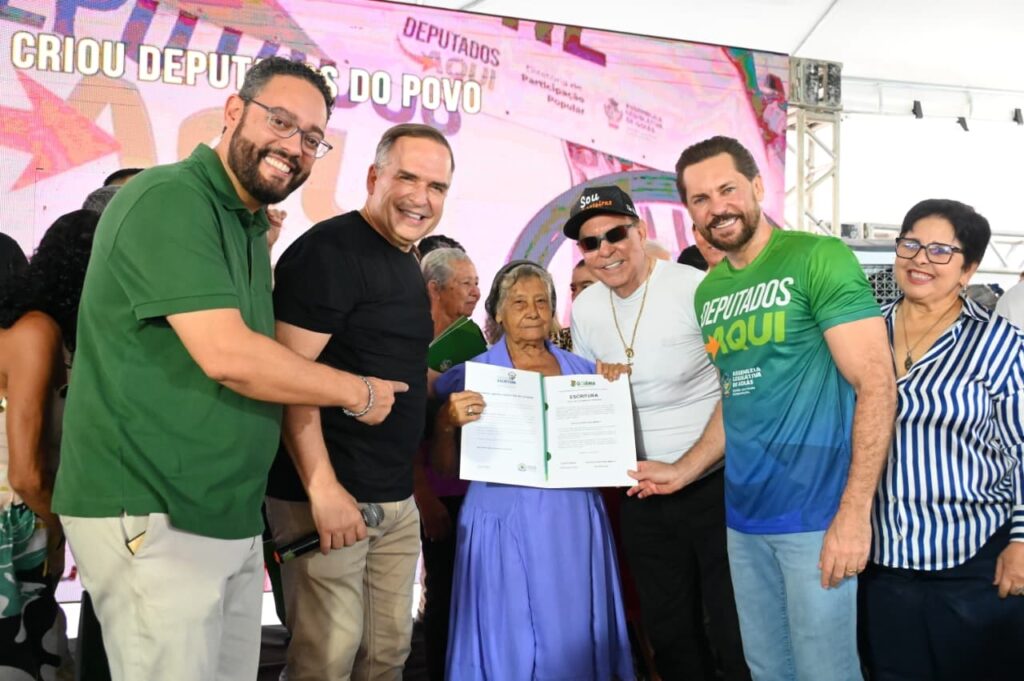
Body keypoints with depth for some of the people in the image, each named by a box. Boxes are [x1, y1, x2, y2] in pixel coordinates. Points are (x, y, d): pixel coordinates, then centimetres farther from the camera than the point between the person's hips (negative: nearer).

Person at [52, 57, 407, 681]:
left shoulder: (252, 224, 15)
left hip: (231, 517, 9)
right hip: (155, 519, -8)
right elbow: (227, 355, -23)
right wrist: (360, 393, -12)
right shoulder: (170, 200, -15)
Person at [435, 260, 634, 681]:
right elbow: (446, 466, 0)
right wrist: (449, 422, -18)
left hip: (575, 524, 3)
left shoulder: (581, 370, 10)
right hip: (506, 525, -3)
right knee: (511, 640, 3)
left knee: (575, 637, 10)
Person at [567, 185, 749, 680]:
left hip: (715, 485, -5)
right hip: (643, 495, 5)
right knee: (669, 636, 17)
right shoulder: (585, 310, 4)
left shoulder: (695, 289, -14)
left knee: (739, 634, 4)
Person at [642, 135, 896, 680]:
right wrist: (684, 471, 15)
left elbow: (876, 384, -15)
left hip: (816, 513, -6)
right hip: (744, 516, 7)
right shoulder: (709, 292, 10)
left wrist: (855, 511, -19)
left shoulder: (818, 258, -10)